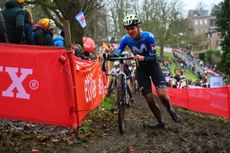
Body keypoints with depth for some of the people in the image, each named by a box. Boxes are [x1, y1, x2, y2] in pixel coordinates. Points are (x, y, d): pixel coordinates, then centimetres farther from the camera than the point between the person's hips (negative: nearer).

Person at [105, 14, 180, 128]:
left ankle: (171, 110, 13)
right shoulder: (125, 39, -15)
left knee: (162, 94, -18)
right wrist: (108, 56, -44)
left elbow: (153, 57, -25)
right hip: (141, 69, 3)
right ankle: (160, 122, 17)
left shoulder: (148, 37, -23)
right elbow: (117, 53, -22)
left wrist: (143, 58, -45)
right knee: (149, 99, -1)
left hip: (153, 66, -2)